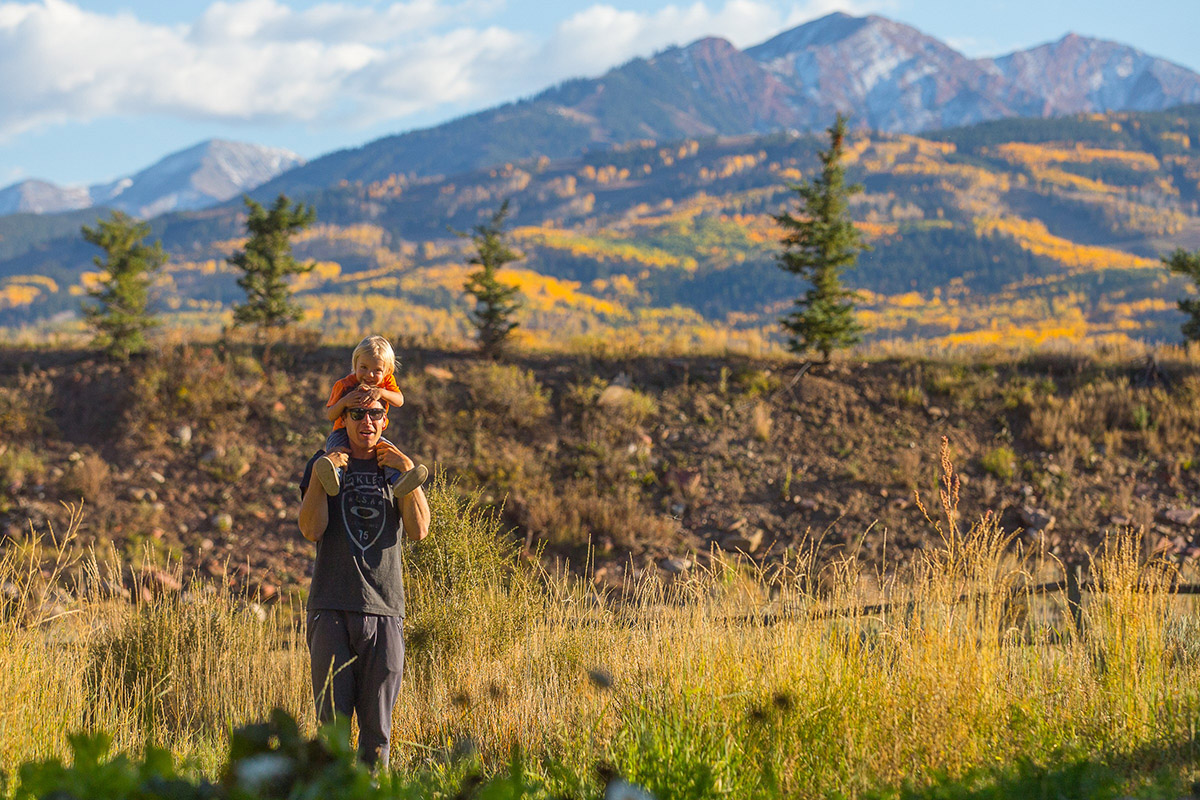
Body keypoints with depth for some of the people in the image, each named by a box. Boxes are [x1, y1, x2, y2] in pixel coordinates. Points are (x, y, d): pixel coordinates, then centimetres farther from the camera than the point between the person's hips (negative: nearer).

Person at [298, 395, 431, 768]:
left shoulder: (397, 466, 14)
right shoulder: (323, 464, 9)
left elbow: (419, 530, -1)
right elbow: (311, 530, -4)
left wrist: (408, 472, -7)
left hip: (384, 610, 1)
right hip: (331, 609, -1)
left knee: (377, 724, 2)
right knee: (332, 719, -4)